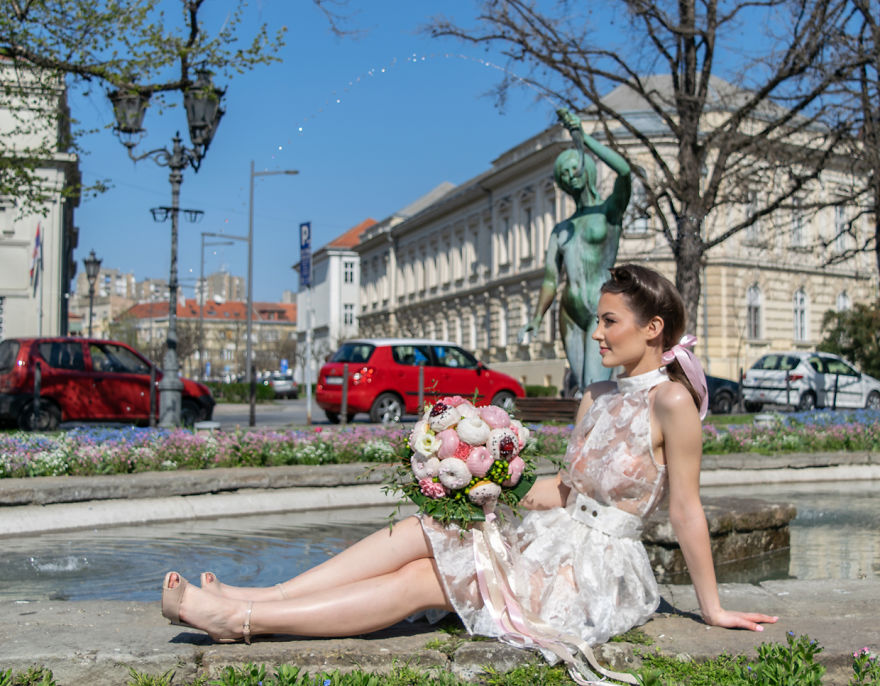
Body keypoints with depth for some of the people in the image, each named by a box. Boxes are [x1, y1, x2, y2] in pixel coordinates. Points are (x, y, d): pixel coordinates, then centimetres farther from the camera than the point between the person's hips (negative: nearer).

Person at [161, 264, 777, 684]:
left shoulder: (671, 401, -14)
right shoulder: (597, 397, 10)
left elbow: (688, 511, -12)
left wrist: (712, 609, -6)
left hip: (600, 573, -7)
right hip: (554, 537, 7)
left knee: (419, 581, -17)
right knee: (421, 530, -10)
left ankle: (242, 619, -16)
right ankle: (251, 599, -12)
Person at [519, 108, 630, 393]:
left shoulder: (611, 210, 4)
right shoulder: (560, 230, 19)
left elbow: (624, 170, -17)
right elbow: (551, 279, 13)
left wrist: (583, 138, -15)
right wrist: (536, 320, -1)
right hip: (571, 313, 6)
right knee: (585, 389, 6)